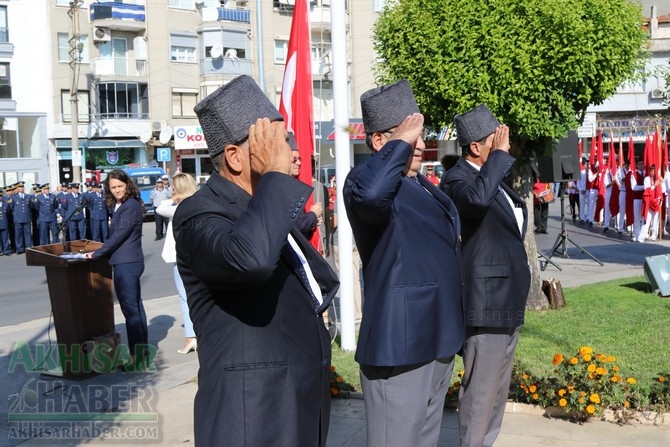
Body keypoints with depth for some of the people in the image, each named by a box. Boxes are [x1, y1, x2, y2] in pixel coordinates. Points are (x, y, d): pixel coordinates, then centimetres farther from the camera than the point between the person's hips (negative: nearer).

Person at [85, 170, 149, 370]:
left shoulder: (131, 206, -14)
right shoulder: (120, 206, 17)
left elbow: (120, 235, -17)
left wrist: (97, 254, -13)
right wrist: (100, 253, 17)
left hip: (127, 263, -11)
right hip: (128, 262, 11)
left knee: (130, 308, -9)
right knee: (135, 307, 13)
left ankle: (138, 358, -6)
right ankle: (143, 354, 19)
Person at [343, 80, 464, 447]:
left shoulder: (425, 186, 16)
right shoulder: (367, 179, -15)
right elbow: (369, 195, -41)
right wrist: (401, 142, -28)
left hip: (437, 343, 10)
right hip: (399, 345, -10)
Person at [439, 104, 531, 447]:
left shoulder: (495, 177, 15)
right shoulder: (457, 179, -15)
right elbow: (477, 198, -40)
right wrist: (500, 153, -28)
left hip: (509, 300, 10)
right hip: (487, 302, -10)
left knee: (497, 389, 18)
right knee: (479, 391, -3)